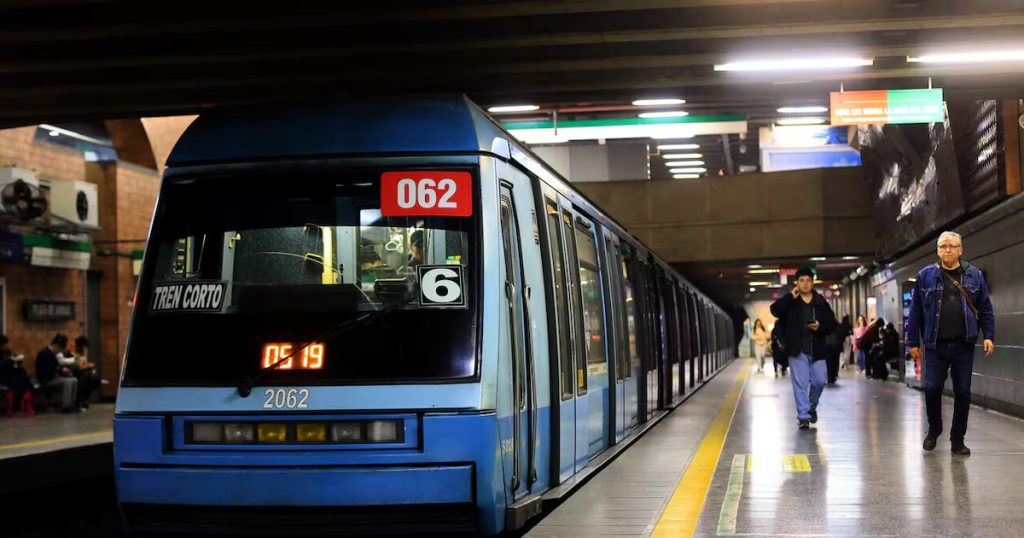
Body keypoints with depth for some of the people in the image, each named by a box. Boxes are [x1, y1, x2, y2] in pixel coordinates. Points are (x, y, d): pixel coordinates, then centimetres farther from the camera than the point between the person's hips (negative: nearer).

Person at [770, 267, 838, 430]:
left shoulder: (821, 303, 6)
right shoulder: (790, 302, 2)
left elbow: (832, 325, 8)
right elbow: (775, 310, -16)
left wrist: (820, 327, -12)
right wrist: (791, 297, -17)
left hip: (817, 349, 2)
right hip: (798, 350, -2)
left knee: (819, 381, 5)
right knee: (800, 383, -3)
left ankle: (812, 407, 32)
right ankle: (803, 416, 1)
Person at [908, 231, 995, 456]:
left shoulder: (975, 275, 5)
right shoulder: (926, 276, 2)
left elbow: (985, 309, 8)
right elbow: (916, 311, 4)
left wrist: (989, 336, -2)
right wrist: (913, 342, 3)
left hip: (963, 345, 1)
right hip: (935, 345, -1)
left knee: (963, 392, 3)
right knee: (932, 388, -4)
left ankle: (958, 439, 14)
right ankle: (934, 429, 21)